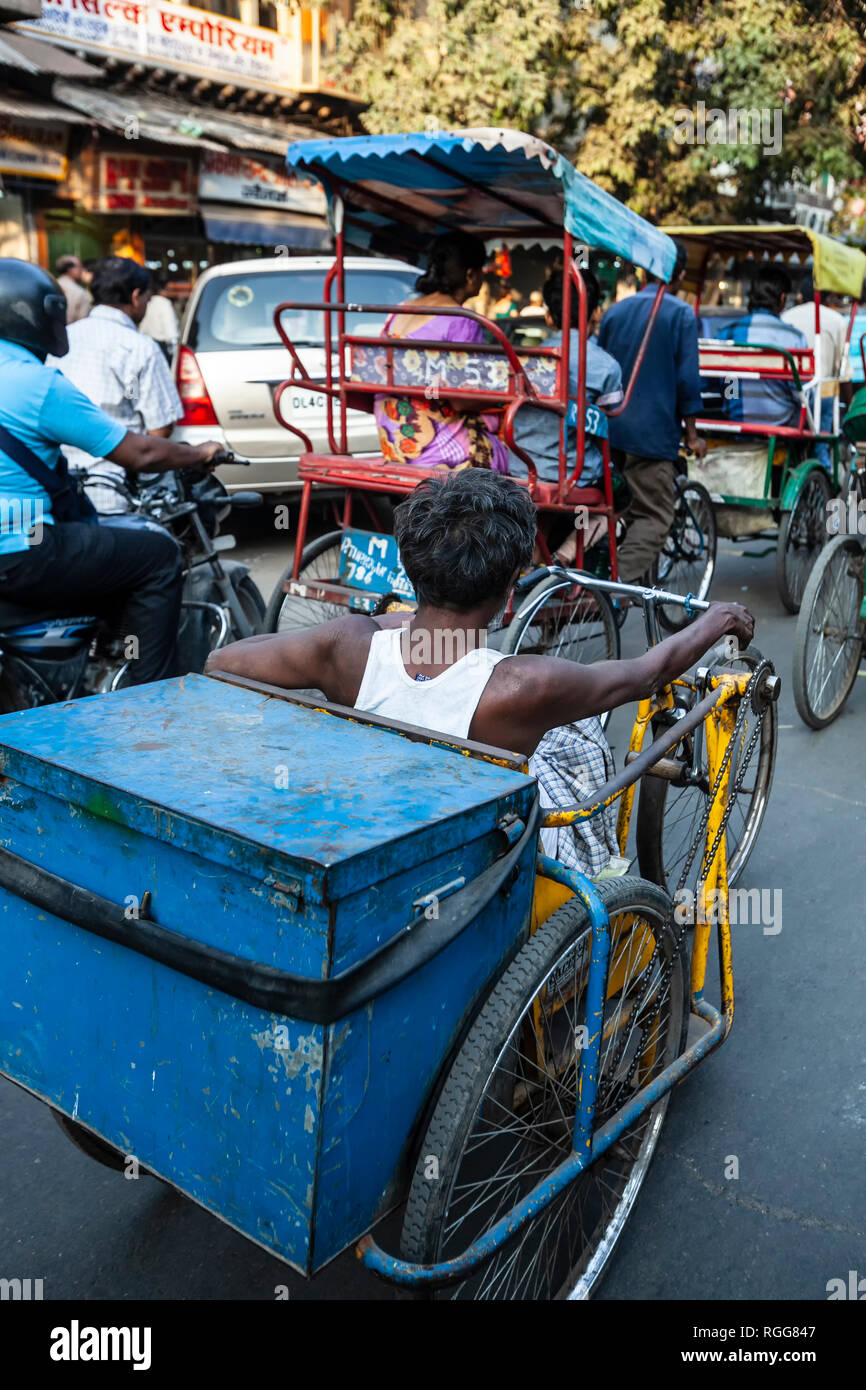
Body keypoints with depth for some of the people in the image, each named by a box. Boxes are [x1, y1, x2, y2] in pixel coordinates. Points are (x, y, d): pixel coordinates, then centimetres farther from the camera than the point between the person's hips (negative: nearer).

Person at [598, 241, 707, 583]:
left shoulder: (615, 310, 12)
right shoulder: (681, 314, -4)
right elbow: (686, 378, -8)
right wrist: (691, 434, -1)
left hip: (611, 428, 6)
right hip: (652, 432, -6)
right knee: (654, 517, -3)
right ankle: (620, 581, -19)